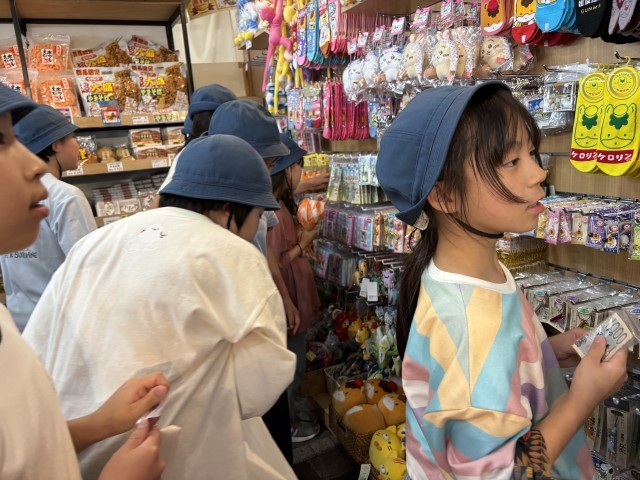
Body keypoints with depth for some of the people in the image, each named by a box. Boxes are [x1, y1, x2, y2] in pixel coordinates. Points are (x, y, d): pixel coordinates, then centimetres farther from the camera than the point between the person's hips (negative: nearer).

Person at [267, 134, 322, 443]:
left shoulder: (280, 205, 4)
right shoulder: (273, 213, -27)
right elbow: (275, 265, -26)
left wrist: (302, 235, 1)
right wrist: (303, 244, -16)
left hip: (292, 299, 10)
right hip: (285, 301, -10)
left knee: (294, 363, 25)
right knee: (290, 365, 10)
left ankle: (295, 408, 45)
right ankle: (285, 425, 30)